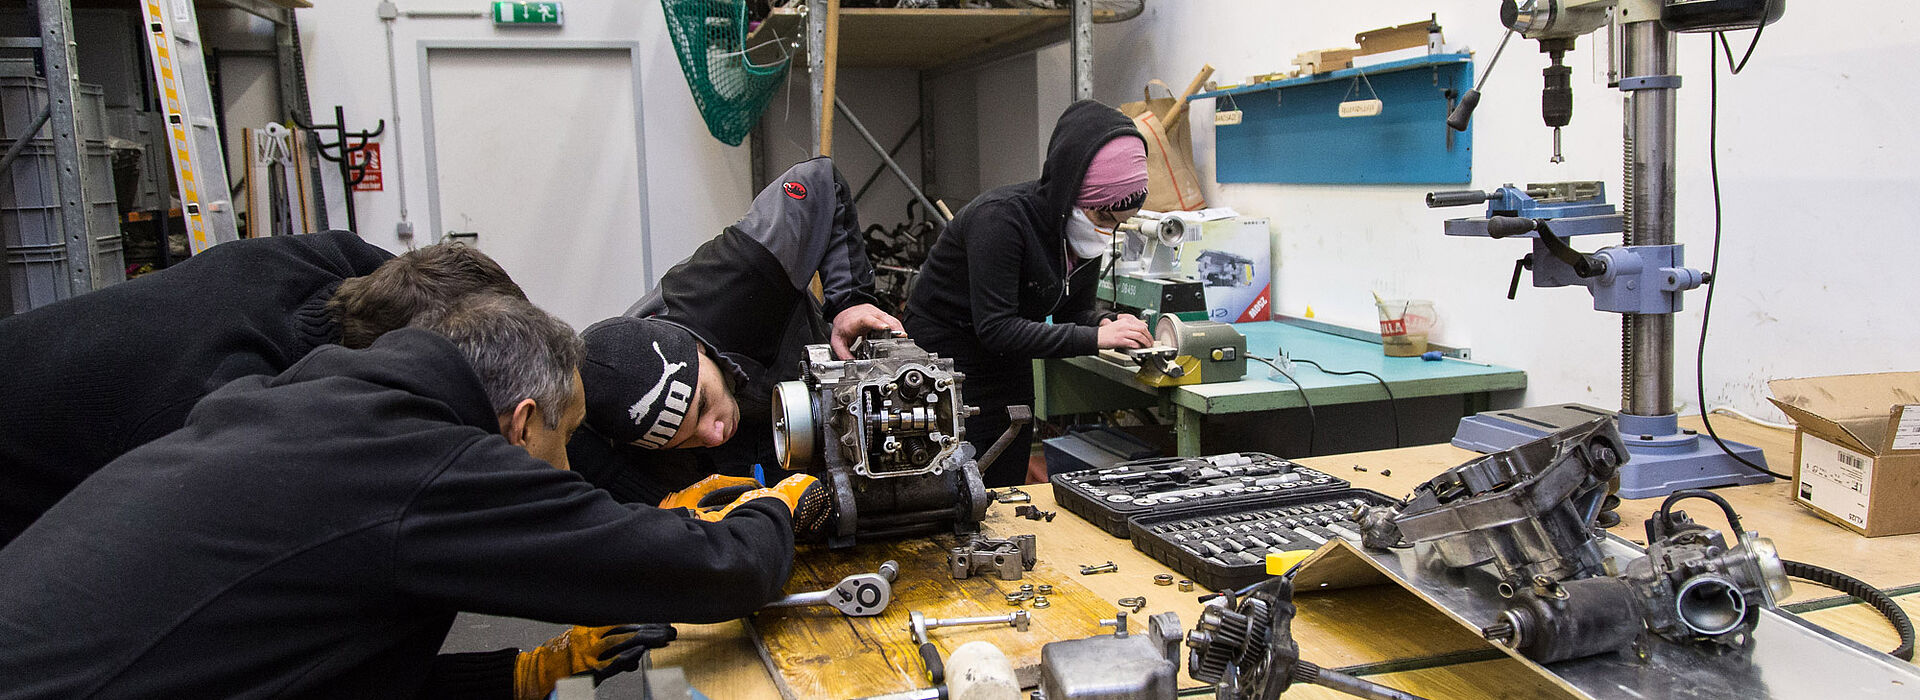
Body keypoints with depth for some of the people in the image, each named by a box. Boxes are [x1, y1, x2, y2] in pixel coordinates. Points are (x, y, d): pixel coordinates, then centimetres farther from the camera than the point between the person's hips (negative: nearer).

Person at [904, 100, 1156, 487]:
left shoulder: (1086, 233, -6)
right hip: (946, 354, -7)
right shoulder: (1001, 216, -29)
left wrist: (1109, 324, -19)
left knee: (1009, 488, 9)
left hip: (1009, 367, 7)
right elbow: (996, 328, -32)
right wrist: (1095, 337, -34)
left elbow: (1074, 311, 4)